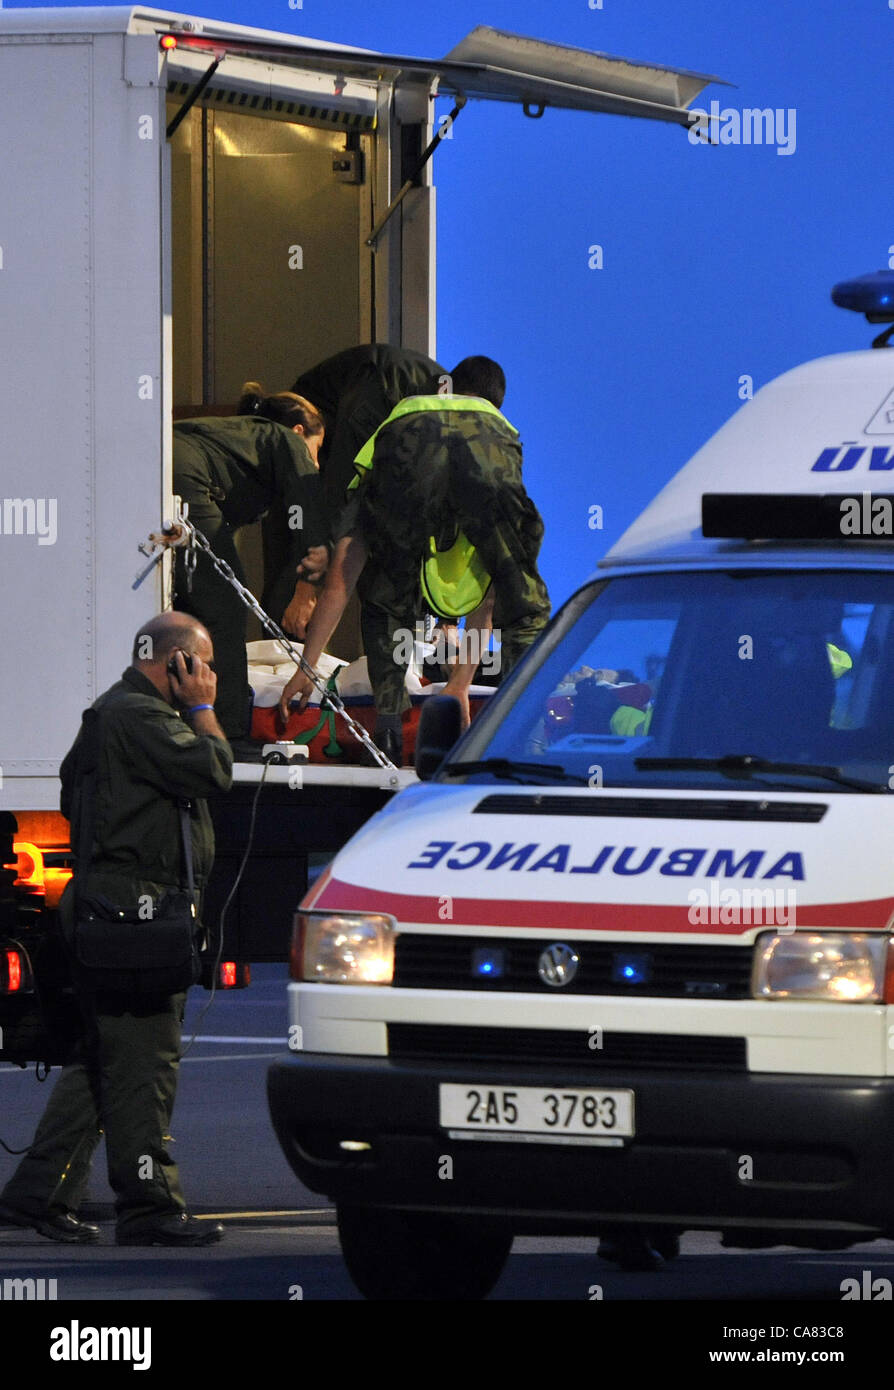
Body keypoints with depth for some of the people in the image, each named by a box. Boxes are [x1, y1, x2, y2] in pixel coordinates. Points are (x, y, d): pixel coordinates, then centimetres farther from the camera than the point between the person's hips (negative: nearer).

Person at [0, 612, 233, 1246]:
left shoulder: (110, 712, 22)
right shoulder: (138, 715, -13)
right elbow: (214, 770, -20)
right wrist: (202, 708, -5)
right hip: (134, 905, -11)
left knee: (101, 1059, 12)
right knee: (142, 1058, -10)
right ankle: (149, 1205, -9)